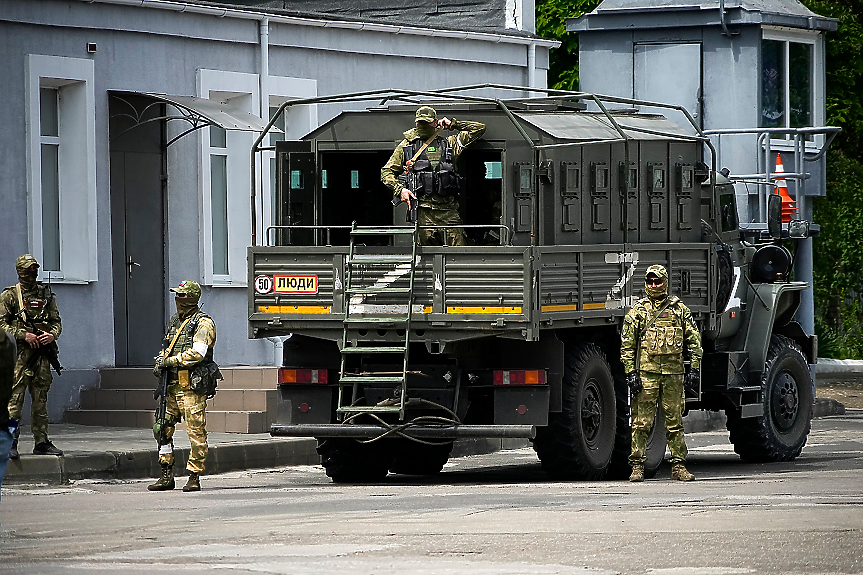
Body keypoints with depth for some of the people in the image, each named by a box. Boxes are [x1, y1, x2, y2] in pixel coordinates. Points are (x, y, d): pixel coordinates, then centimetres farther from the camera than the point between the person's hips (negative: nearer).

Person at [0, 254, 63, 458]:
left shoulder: (46, 294, 15)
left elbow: (57, 322, 16)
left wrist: (52, 335, -6)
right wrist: (23, 335, -15)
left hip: (42, 352, 4)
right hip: (19, 352, -4)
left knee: (40, 399, 8)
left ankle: (42, 442, 13)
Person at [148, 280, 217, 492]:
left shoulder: (203, 323, -6)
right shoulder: (175, 321, 19)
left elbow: (197, 353, -19)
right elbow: (166, 348, 28)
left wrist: (170, 360, -15)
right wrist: (160, 363, 7)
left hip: (191, 386, -8)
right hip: (172, 385, 8)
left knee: (196, 431, -6)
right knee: (163, 427, 6)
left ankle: (194, 477, -3)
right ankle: (167, 476, 14)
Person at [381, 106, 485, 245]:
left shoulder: (449, 143, 18)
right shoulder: (406, 145, 15)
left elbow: (479, 129, 22)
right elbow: (387, 172, 15)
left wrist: (452, 124, 17)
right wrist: (400, 189, -2)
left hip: (448, 208, 1)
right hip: (422, 211, -1)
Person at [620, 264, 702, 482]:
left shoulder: (679, 309, 10)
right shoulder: (637, 310, 5)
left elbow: (694, 340, 12)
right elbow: (627, 345, 4)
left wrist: (693, 369, 4)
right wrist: (631, 372, -4)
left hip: (674, 373, 2)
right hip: (646, 372, -2)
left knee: (675, 421, 5)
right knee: (642, 422, -4)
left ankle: (678, 466, 10)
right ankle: (637, 466, 0)